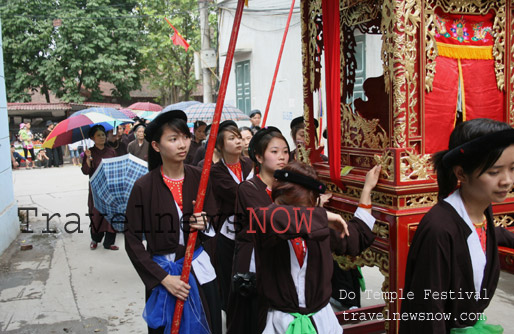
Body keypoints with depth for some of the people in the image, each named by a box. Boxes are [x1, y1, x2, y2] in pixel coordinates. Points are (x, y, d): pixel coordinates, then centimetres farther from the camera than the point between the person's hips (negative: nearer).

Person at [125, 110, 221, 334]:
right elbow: (132, 241, -8)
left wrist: (204, 224, -17)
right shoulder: (144, 186, -12)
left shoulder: (198, 177, -3)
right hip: (162, 270, -3)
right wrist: (163, 278, -13)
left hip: (199, 267, 3)